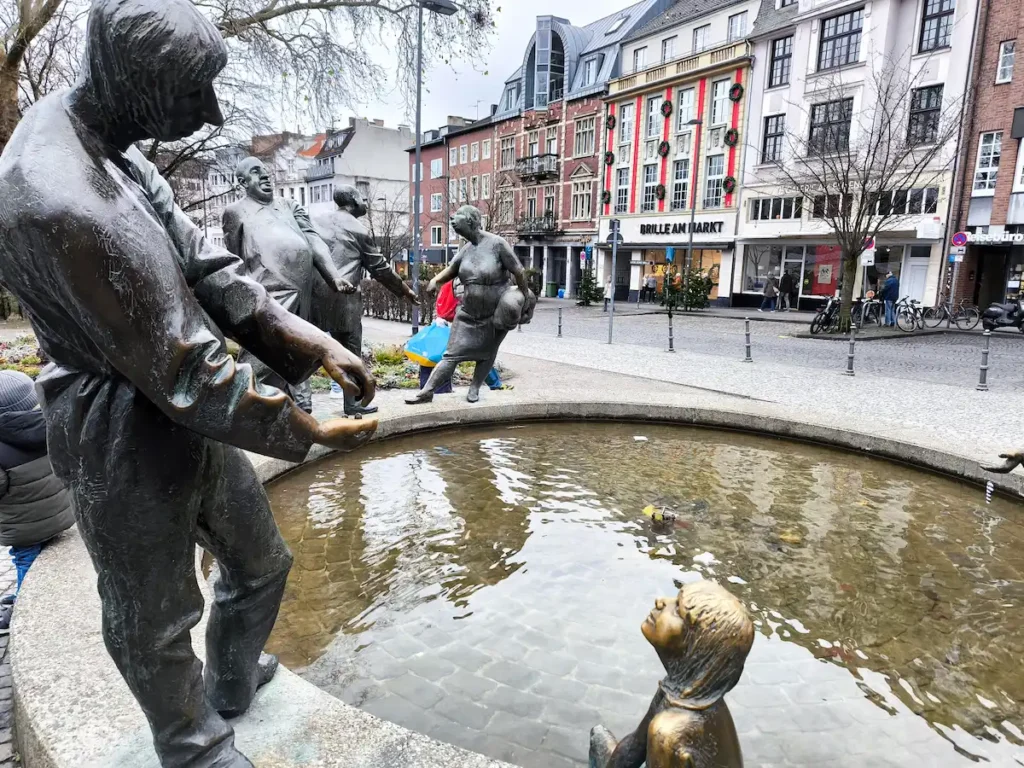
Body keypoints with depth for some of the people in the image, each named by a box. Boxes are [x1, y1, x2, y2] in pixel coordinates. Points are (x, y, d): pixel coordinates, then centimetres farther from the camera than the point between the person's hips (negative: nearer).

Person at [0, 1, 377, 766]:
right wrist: (308, 431, -14)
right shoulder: (64, 207, -30)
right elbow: (185, 375, -26)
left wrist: (306, 339, -9)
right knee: (155, 623, 16)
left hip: (191, 417, 9)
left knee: (261, 562, 25)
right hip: (129, 449, -9)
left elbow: (202, 262, 1)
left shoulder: (104, 139, 0)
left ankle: (234, 682, 54)